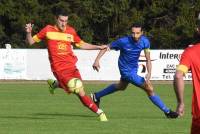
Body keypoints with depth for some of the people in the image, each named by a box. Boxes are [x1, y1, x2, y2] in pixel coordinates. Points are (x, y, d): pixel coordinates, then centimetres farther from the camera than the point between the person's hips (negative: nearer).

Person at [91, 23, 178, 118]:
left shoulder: (145, 42, -16)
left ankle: (96, 96, 53)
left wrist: (149, 73, -28)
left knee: (121, 86, 33)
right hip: (127, 71, -7)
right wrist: (97, 60, -25)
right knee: (149, 89, -11)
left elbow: (148, 59, -13)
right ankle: (167, 111, 1)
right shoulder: (123, 41, -28)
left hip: (134, 67, 7)